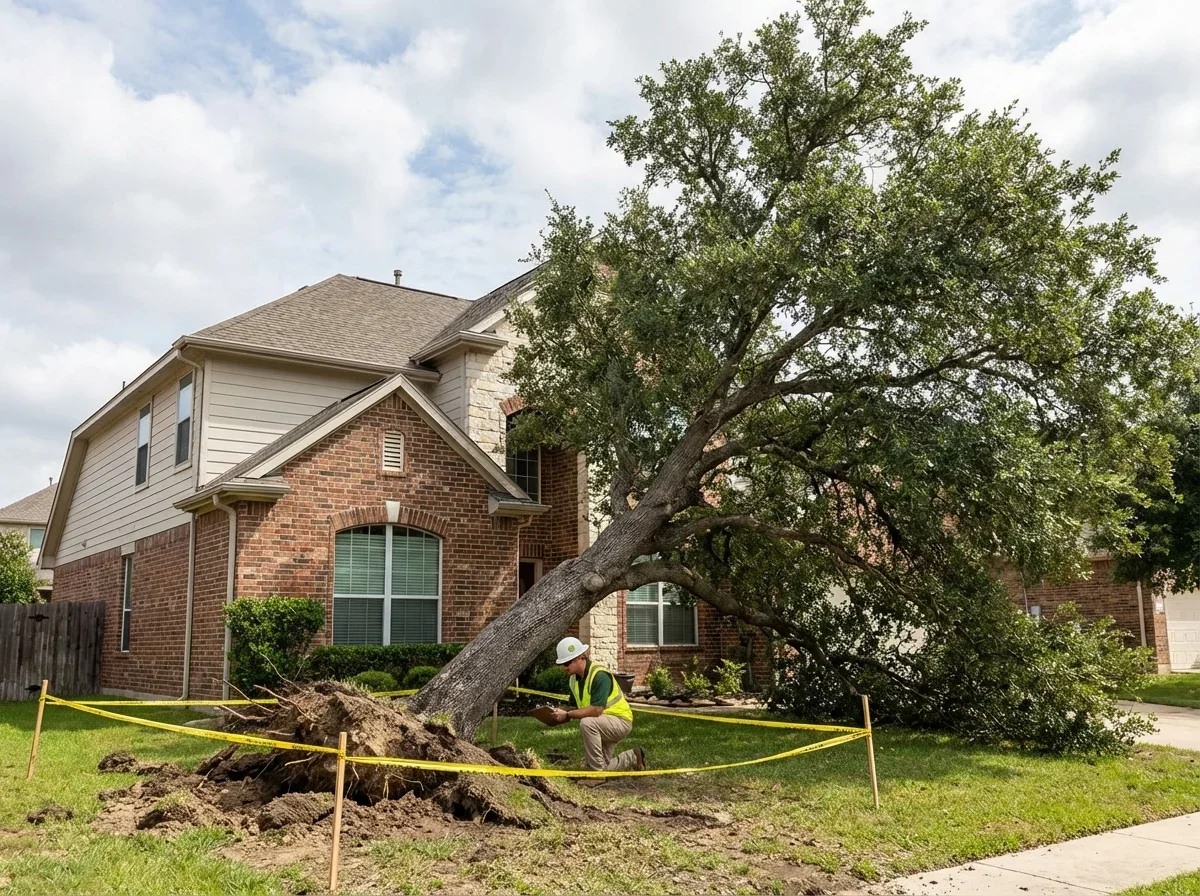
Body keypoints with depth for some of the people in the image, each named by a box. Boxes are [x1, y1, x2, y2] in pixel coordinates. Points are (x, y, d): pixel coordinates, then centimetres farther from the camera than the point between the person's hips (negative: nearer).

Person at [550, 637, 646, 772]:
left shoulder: (599, 675, -26)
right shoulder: (574, 678, 0)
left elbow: (596, 710, -33)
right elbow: (578, 707, 8)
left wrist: (567, 715, -28)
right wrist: (562, 713, -12)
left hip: (620, 720, -9)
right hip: (601, 726, 9)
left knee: (587, 723, -35)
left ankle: (598, 770, -22)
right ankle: (632, 758, 28)